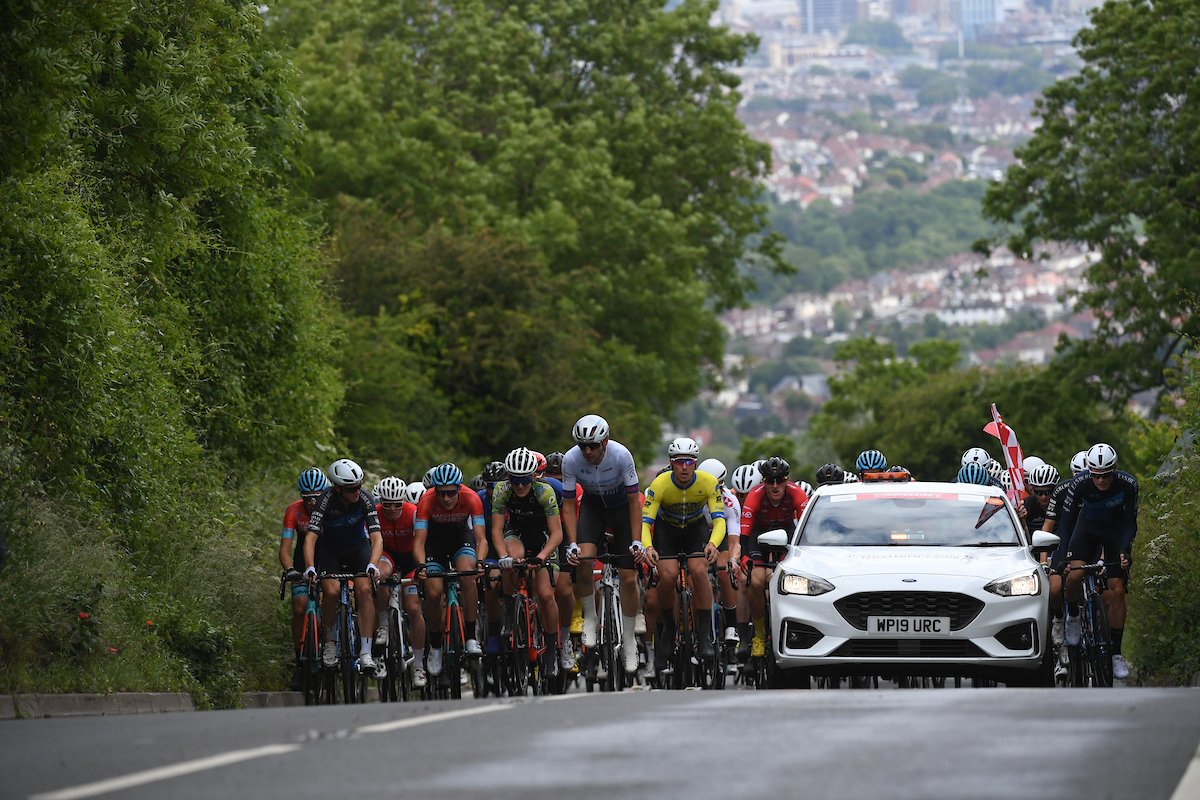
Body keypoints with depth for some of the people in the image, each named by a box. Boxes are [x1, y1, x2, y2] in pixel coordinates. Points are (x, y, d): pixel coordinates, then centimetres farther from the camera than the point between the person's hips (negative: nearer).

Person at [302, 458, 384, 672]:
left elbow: (376, 537, -29)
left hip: (358, 546, 1)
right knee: (331, 591, -25)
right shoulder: (326, 500, -28)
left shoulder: (364, 499, -24)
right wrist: (310, 568, -47)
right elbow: (311, 537, -33)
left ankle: (366, 652, -22)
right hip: (329, 548, -1)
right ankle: (330, 642, -1)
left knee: (364, 589, -23)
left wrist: (372, 565, -46)